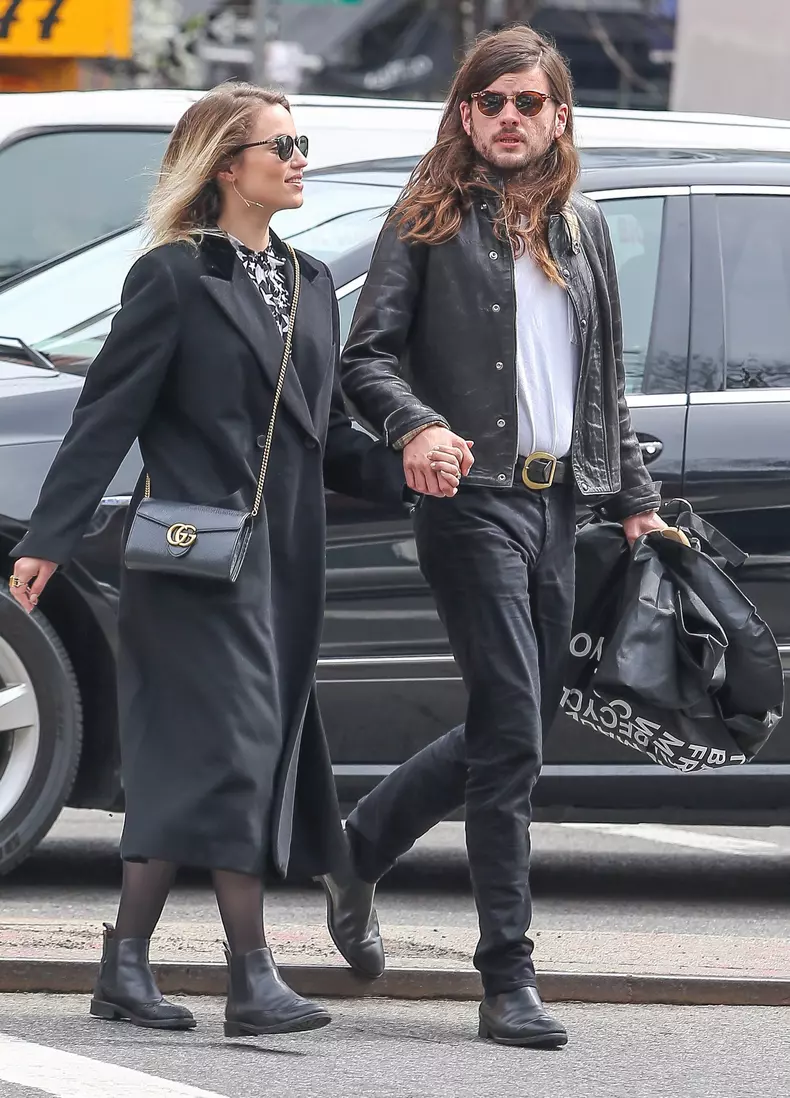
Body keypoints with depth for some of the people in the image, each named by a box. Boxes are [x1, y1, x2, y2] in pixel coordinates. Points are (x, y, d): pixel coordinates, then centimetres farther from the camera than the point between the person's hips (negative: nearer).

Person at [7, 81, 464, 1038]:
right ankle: (254, 981, -12)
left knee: (181, 764, 7)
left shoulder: (311, 285, 17)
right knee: (232, 748, -11)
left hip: (284, 563, 7)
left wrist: (398, 470, 2)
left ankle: (125, 967, 10)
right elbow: (105, 418, -6)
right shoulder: (175, 277, -4)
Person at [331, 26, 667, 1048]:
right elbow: (367, 357, -5)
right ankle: (509, 978, -8)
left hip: (557, 502, 6)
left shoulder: (582, 229, 18)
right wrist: (417, 426, -24)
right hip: (474, 498, -6)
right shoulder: (428, 223, 1)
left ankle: (359, 843, 33)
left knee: (515, 725, 10)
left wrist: (633, 497, 19)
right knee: (511, 732, -11)